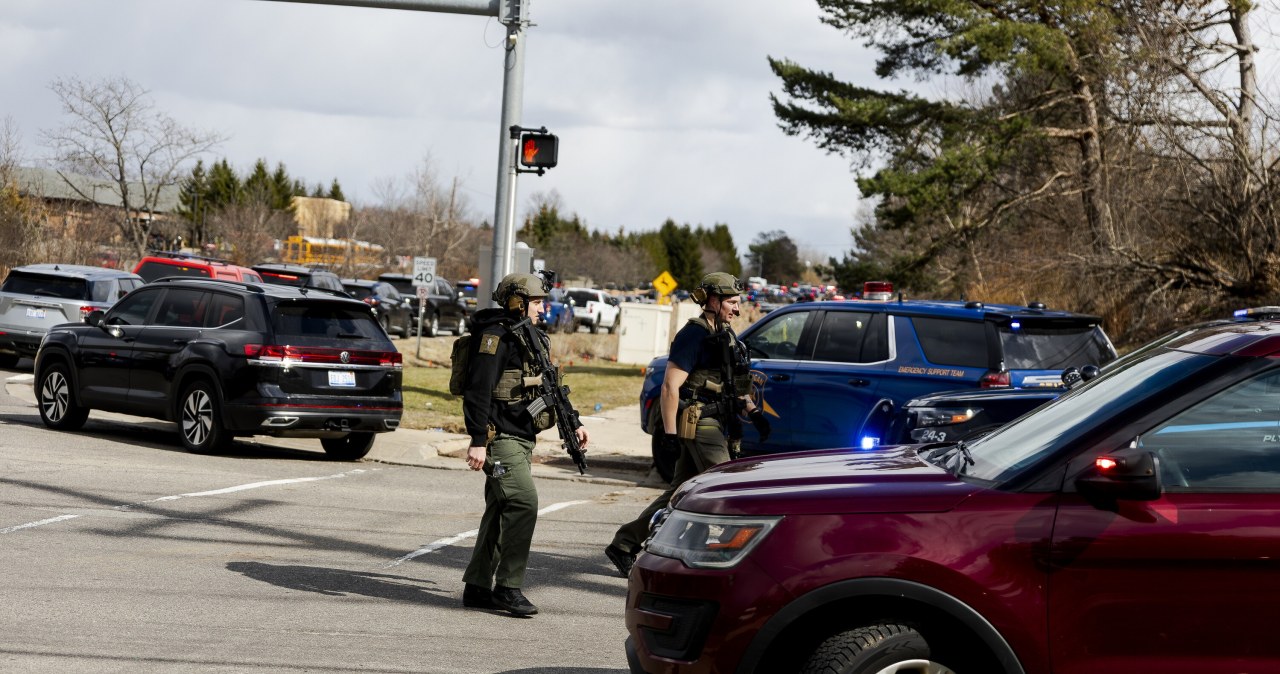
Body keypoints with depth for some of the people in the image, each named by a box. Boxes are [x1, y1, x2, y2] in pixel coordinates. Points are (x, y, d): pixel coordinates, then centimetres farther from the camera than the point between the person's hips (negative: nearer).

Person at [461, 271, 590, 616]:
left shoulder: (530, 339, 18)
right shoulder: (496, 336, -12)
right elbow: (478, 390, -18)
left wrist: (573, 423, 23)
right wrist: (478, 441, -23)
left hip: (521, 439, 10)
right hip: (500, 437, -10)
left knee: (501, 511, 10)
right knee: (524, 502, -17)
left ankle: (477, 588, 15)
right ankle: (508, 587, -13)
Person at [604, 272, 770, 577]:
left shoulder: (726, 335, 16)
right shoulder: (694, 335, -13)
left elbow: (733, 383, 29)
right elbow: (670, 386, -17)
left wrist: (752, 411, 16)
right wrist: (670, 433, -20)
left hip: (717, 424, 10)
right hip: (698, 424, -10)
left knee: (680, 493, 12)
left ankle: (623, 545, 19)